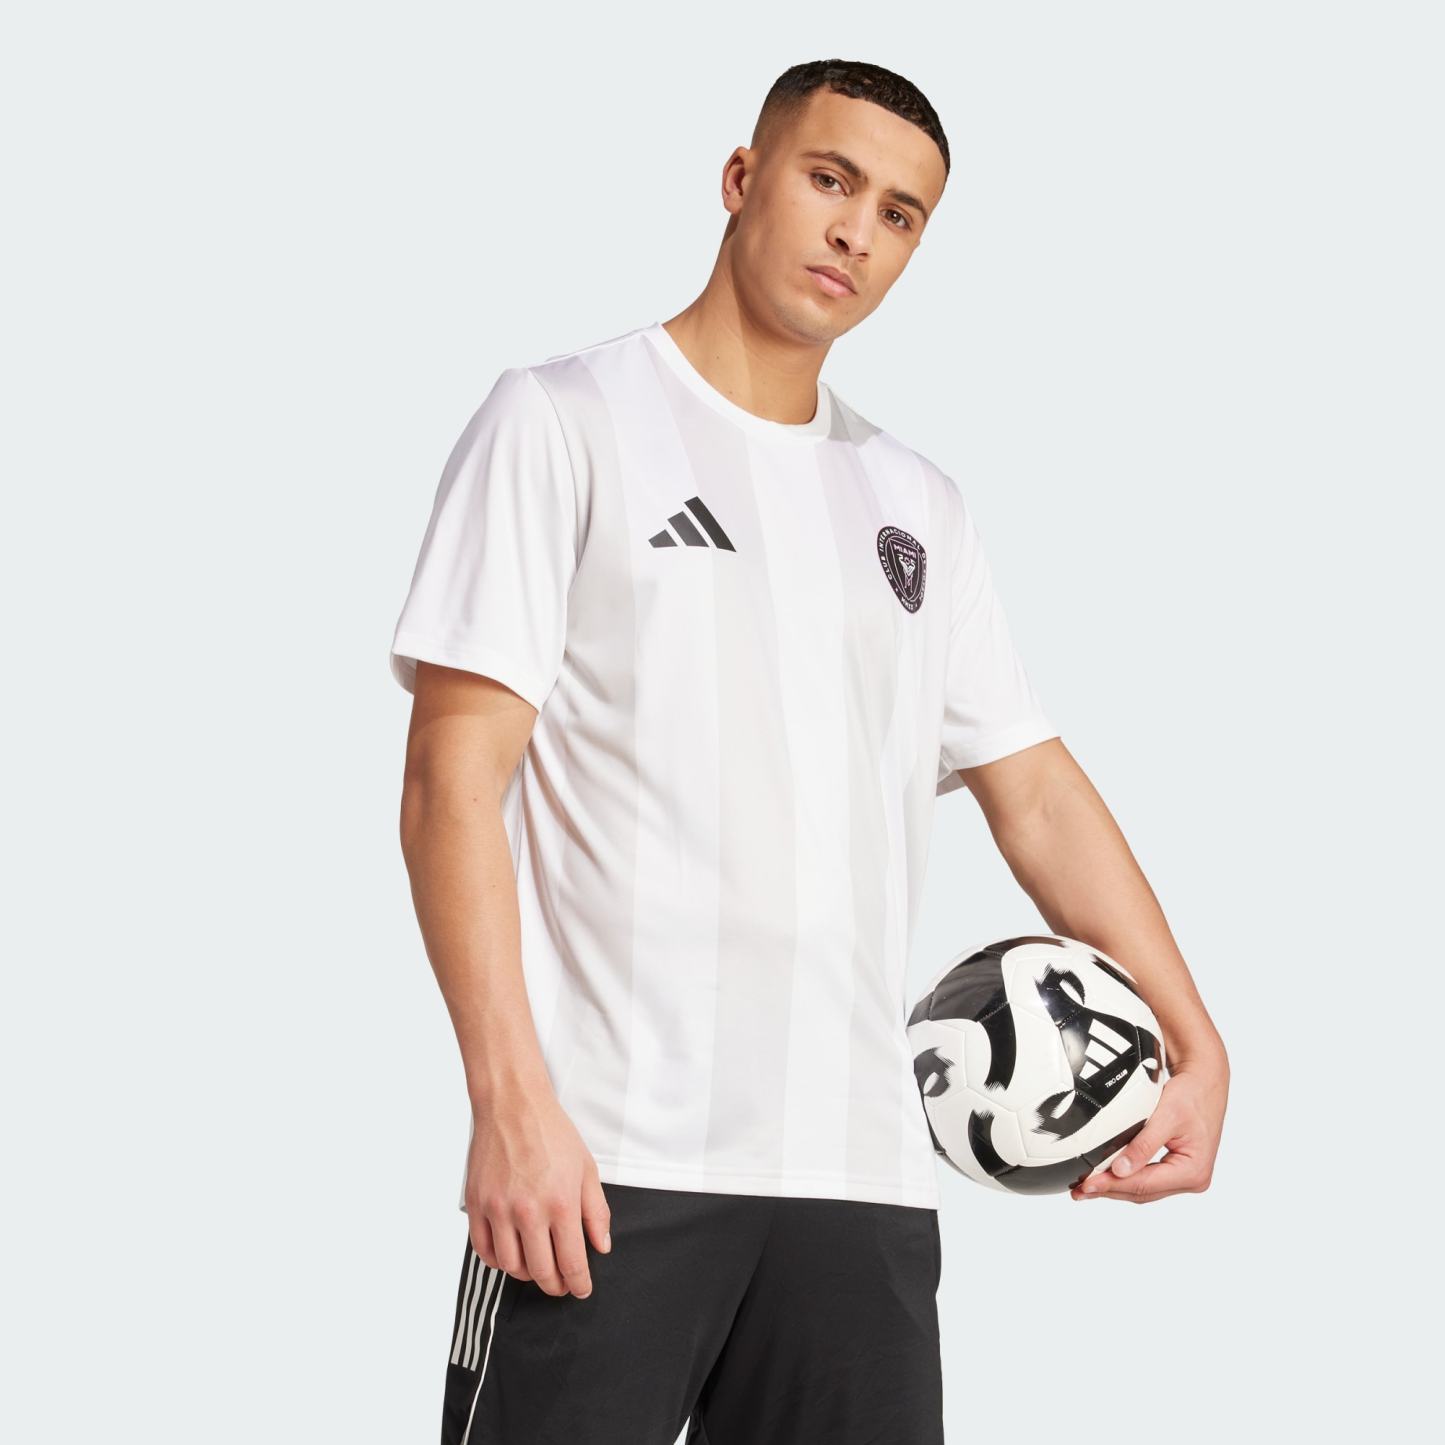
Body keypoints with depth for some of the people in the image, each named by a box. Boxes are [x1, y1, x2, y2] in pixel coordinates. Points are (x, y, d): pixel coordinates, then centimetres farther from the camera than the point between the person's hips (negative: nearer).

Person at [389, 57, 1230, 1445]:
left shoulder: (917, 504, 18)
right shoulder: (565, 421, 2)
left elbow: (1035, 788, 19)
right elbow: (455, 775, -6)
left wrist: (1195, 1044, 6)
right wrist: (512, 1102, -16)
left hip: (864, 1172, 5)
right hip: (603, 1160, -5)